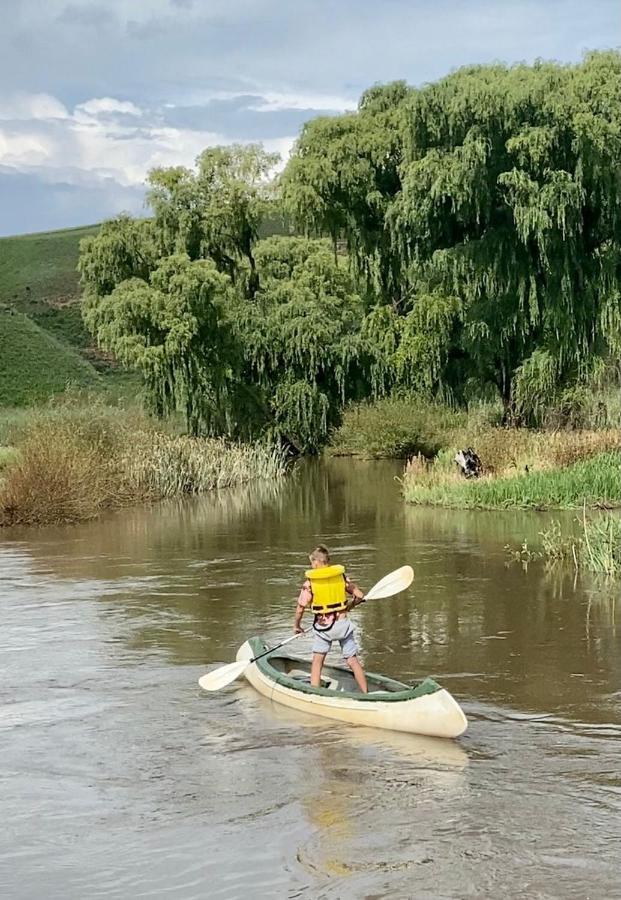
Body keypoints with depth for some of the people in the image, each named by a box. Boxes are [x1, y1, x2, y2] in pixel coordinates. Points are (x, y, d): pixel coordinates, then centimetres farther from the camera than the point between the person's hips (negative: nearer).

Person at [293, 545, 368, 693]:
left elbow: (301, 608, -4)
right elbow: (360, 596, 3)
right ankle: (366, 694, 10)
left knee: (317, 661, 11)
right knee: (353, 661, 8)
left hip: (323, 626, -2)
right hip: (343, 624, 2)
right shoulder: (341, 576, 2)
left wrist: (296, 625, 12)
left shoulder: (309, 583, -6)